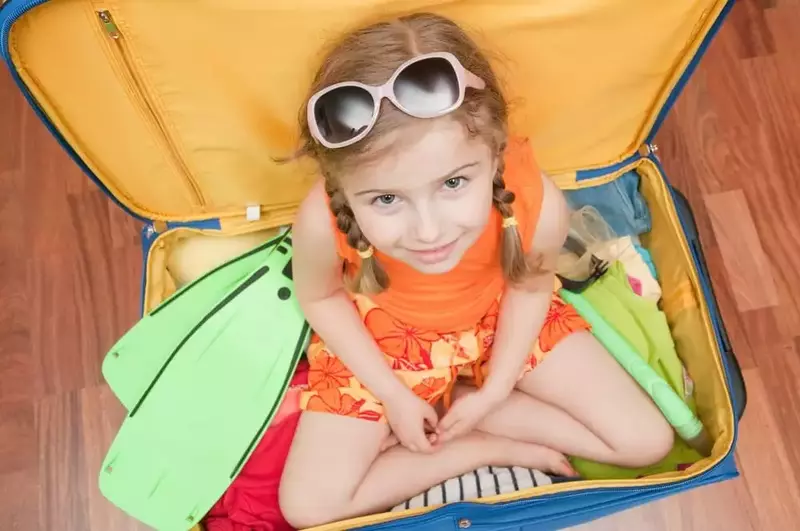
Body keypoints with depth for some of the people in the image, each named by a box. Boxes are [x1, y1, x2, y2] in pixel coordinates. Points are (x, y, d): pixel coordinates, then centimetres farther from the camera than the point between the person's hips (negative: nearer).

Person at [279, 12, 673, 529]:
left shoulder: (539, 203, -35)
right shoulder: (323, 220, -36)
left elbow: (530, 287, -11)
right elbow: (320, 298, -12)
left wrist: (494, 393, -11)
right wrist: (394, 396, -12)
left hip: (498, 316, 1)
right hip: (384, 333, 0)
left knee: (647, 441, 1)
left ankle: (447, 401, 4)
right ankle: (497, 450, 3)